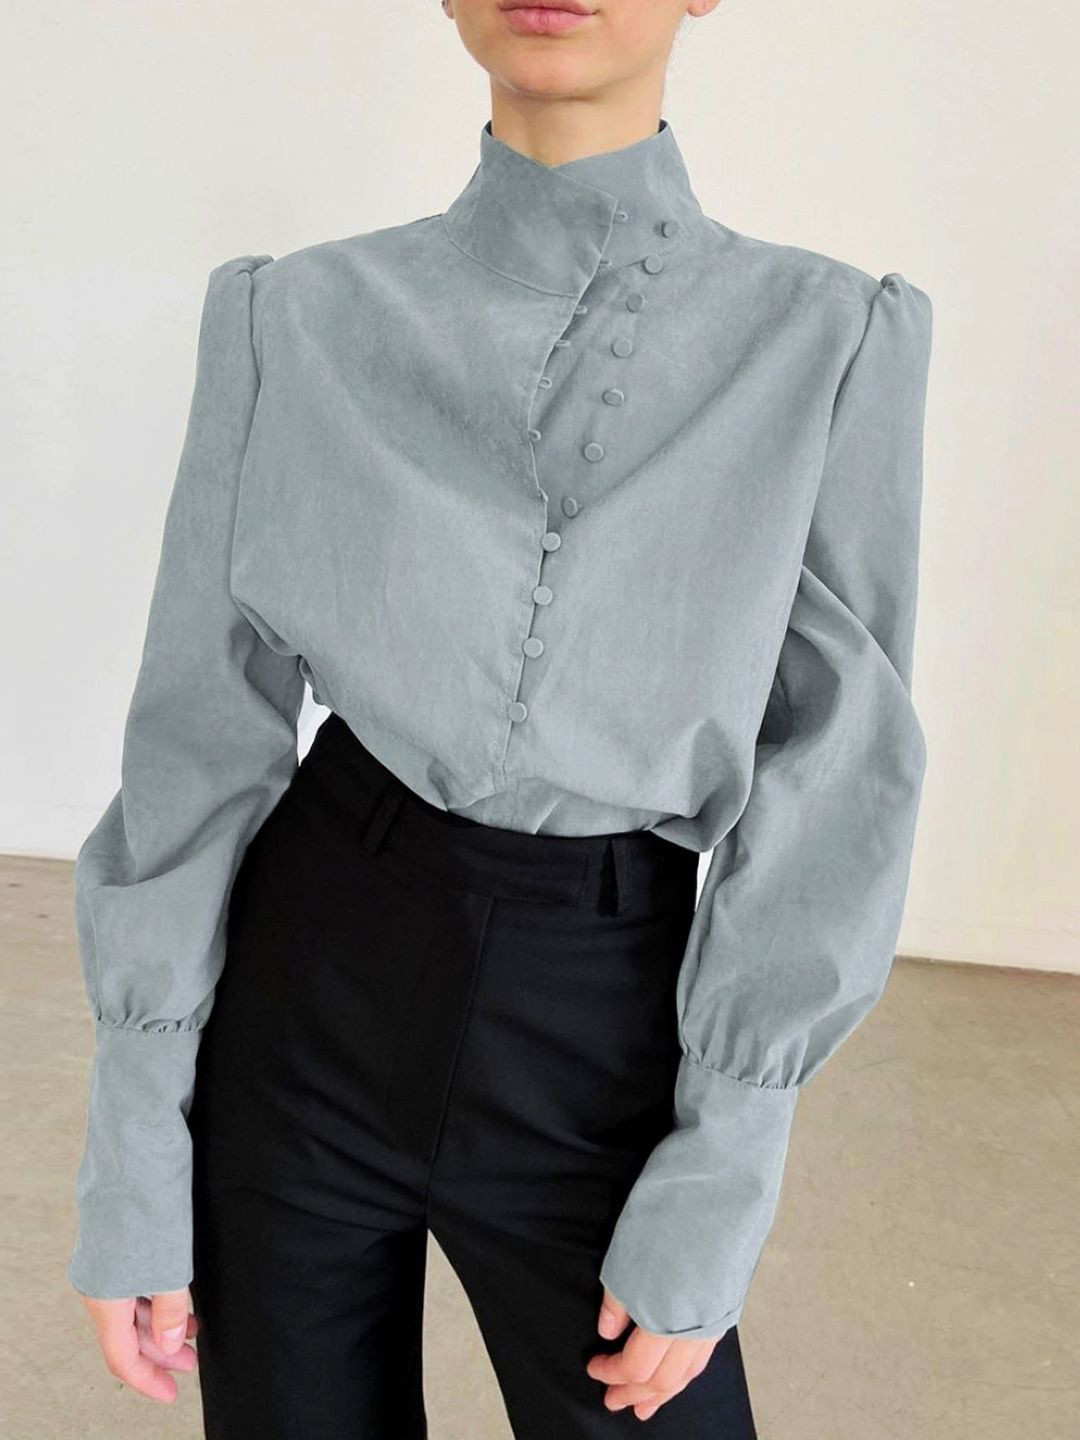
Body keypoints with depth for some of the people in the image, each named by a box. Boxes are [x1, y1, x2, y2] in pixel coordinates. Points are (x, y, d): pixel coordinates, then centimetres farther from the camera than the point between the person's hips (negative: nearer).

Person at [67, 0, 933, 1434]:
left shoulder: (835, 342, -5)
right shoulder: (295, 320, -4)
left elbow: (833, 788, -6)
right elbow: (200, 734, -2)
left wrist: (713, 1201, -8)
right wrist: (132, 1169, -2)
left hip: (609, 1034, 0)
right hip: (310, 989, 1)